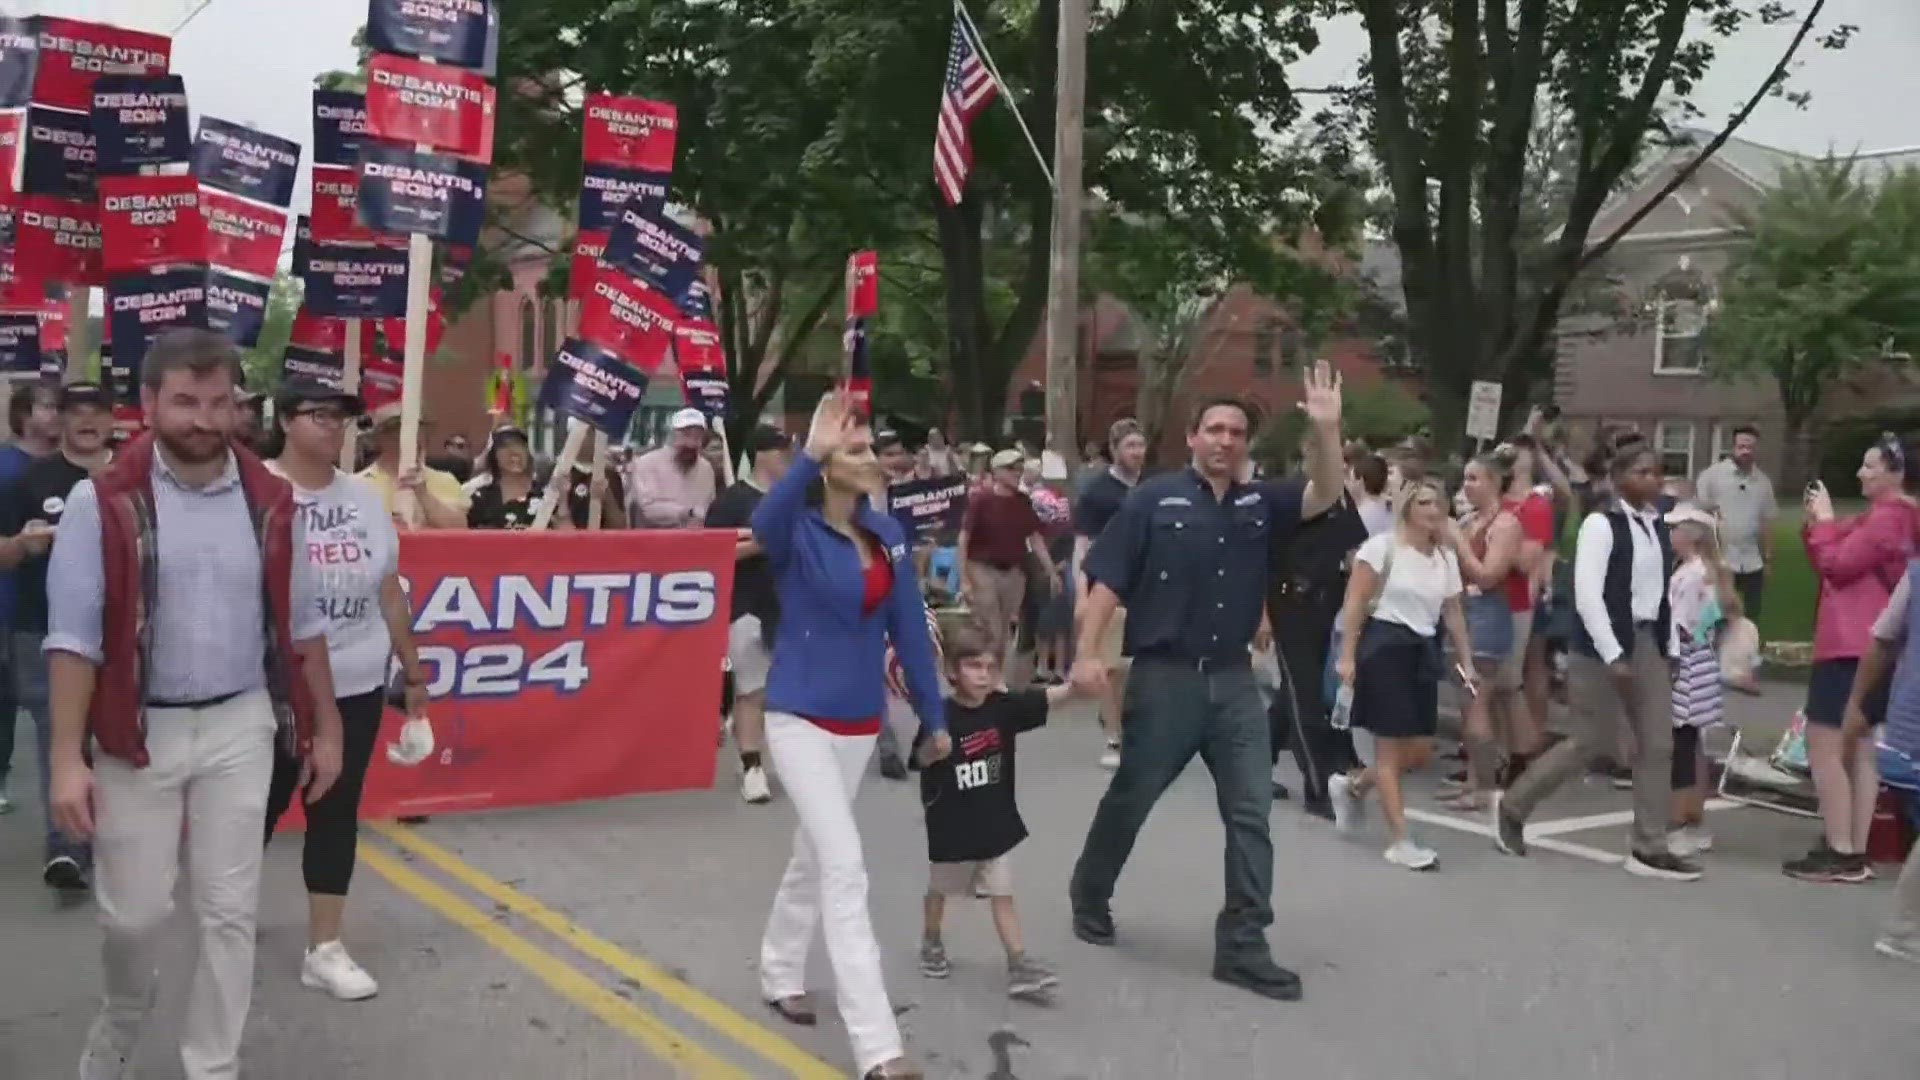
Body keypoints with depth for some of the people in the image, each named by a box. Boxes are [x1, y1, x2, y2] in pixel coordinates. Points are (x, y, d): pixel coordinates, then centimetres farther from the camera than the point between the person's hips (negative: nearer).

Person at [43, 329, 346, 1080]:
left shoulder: (270, 502, 0)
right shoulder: (103, 503, -10)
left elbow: (300, 625, 8)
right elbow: (74, 638, -10)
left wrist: (325, 728, 10)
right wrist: (68, 757, -13)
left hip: (239, 727, 2)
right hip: (138, 732, -2)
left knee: (230, 911, 7)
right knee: (133, 910, 9)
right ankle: (122, 1017, 41)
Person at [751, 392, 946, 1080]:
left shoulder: (887, 535, 1)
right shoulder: (798, 532, -15)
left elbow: (909, 627, 5)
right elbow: (764, 522, -41)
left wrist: (934, 716, 9)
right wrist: (809, 455, -54)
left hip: (861, 721, 6)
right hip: (800, 717, -6)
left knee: (813, 855, 22)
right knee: (844, 867, -11)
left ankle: (780, 975, 44)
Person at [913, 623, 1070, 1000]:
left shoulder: (1003, 707, -6)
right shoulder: (942, 717, -17)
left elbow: (1049, 697, -14)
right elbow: (923, 760, -22)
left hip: (997, 822, 2)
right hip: (952, 825, -2)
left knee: (1002, 894, 3)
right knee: (940, 889, 19)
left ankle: (1019, 966, 3)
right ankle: (931, 944, 43)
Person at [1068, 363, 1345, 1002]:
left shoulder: (1259, 504, 6)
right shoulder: (1155, 499, -6)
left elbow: (1325, 496, -5)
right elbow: (1107, 582, -8)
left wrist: (1326, 430, -20)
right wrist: (1088, 654, -16)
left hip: (1235, 680, 4)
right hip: (1164, 677, -4)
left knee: (1251, 811, 2)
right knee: (1130, 799, 12)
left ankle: (1242, 944, 10)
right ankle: (1089, 895, 36)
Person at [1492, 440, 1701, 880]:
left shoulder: (1658, 526, 10)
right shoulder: (1601, 523, -12)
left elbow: (1662, 590, 13)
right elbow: (1587, 595, -18)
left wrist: (1667, 643, 6)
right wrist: (1612, 655, -21)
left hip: (1648, 642, 7)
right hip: (1604, 645, -7)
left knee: (1657, 744, 4)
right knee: (1592, 742, 0)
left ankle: (1649, 848, 11)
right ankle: (1511, 805, 18)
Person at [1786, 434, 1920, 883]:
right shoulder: (1883, 517, 19)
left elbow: (1838, 565, -18)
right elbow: (1831, 564, 17)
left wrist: (1825, 520, -7)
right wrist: (1815, 523, 3)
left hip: (1852, 647, -11)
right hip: (1861, 646, 11)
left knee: (1822, 746, -9)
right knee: (1857, 748, 11)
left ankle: (1840, 854, -8)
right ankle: (1855, 852, 15)